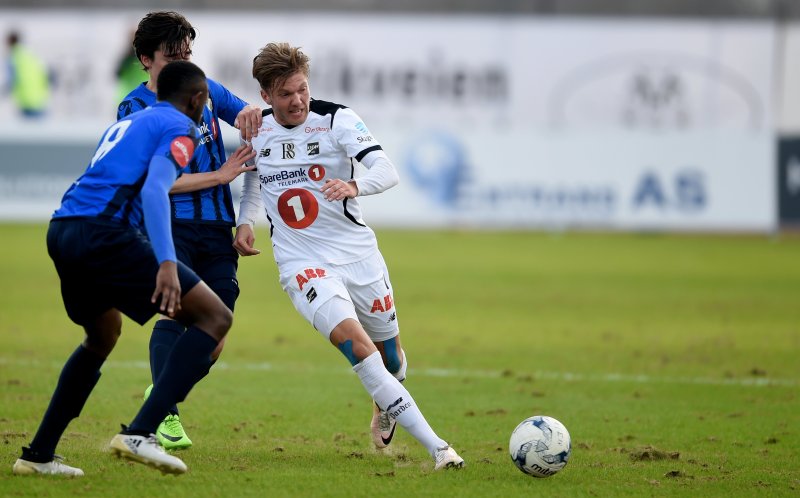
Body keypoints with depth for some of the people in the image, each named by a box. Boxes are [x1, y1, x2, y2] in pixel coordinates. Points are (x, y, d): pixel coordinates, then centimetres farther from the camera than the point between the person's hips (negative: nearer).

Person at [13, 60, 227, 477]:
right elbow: (155, 189, -13)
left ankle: (38, 454, 28)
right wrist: (166, 263, -23)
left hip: (61, 230, 9)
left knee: (103, 335, 32)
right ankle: (140, 434, -16)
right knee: (215, 317, -4)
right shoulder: (180, 128, 3)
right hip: (105, 232, -9)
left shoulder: (126, 123, 29)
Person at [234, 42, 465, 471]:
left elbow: (387, 171, -22)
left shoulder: (336, 120, -9)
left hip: (358, 253, 0)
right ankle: (435, 447, -29)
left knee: (390, 355, 13)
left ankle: (384, 409, 53)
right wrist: (244, 222, 6)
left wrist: (354, 185, -43)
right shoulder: (256, 131, 2)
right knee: (354, 341, -25)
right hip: (303, 264, 0)